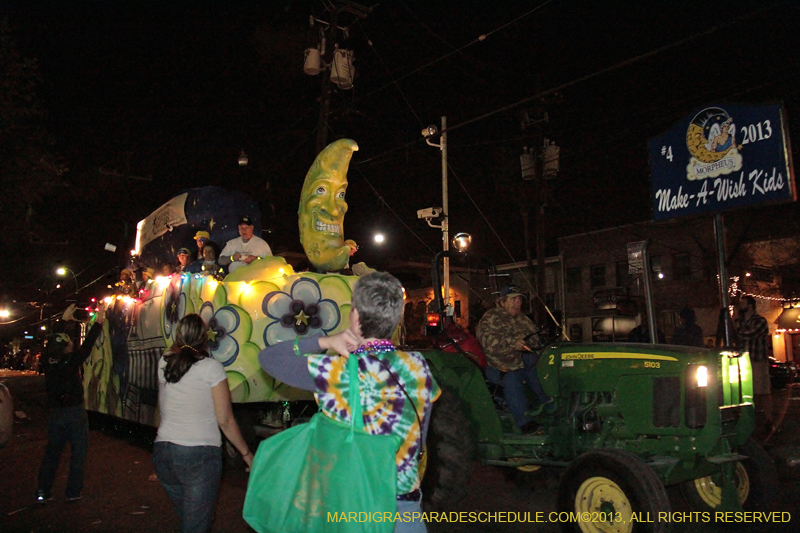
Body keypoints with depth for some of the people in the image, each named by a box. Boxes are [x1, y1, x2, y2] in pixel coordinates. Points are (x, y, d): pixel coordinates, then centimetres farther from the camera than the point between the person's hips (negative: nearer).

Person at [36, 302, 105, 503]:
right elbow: (87, 344, -13)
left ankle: (43, 492, 17)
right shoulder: (71, 363, -17)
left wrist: (64, 319, 21)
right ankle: (73, 492, 9)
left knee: (52, 452, 15)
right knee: (78, 452, 7)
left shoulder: (48, 362, -3)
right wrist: (99, 319, -8)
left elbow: (53, 340, 12)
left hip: (54, 413, 5)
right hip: (75, 413, -5)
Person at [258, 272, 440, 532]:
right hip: (404, 506, 3)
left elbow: (267, 357, -6)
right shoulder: (418, 367, -8)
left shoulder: (335, 372, -18)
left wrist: (323, 342, -13)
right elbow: (419, 444, 1)